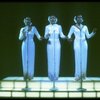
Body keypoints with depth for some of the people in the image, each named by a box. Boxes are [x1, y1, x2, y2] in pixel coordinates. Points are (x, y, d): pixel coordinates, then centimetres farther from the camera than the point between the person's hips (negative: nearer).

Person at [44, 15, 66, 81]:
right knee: (50, 59, -1)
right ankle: (51, 76, 8)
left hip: (57, 44, 0)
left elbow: (61, 35, 3)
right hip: (50, 44, 0)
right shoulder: (47, 27, 3)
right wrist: (47, 35, -21)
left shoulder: (59, 26, 4)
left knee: (57, 59, 0)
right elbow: (45, 37, 1)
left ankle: (56, 75, 8)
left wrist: (66, 37, -15)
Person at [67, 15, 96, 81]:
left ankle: (83, 75, 11)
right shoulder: (73, 27, 3)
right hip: (77, 44, -3)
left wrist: (93, 32, -5)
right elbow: (69, 35, 4)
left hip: (84, 44, 3)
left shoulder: (85, 27, 11)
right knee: (78, 59, -6)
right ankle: (78, 75, 0)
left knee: (84, 59, 2)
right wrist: (69, 38, -18)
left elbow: (88, 36, 10)